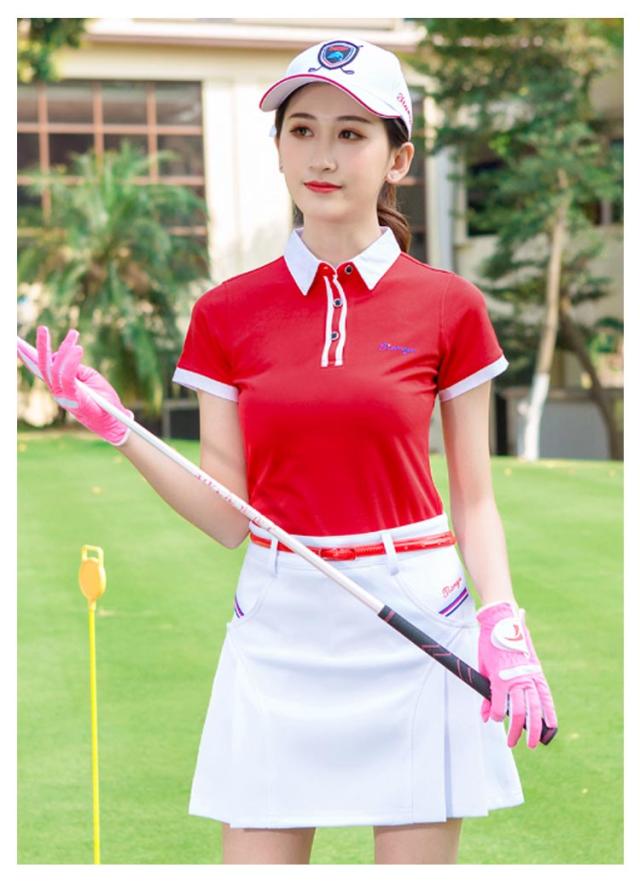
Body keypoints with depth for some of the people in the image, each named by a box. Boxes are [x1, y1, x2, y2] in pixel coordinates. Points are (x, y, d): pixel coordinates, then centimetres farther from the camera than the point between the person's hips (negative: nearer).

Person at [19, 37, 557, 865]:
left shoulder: (448, 307, 0)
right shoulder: (228, 313, 4)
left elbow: (474, 502, 5)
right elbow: (229, 516, 4)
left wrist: (502, 622, -11)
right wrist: (118, 431, -7)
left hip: (415, 623, -1)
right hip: (278, 627, 1)